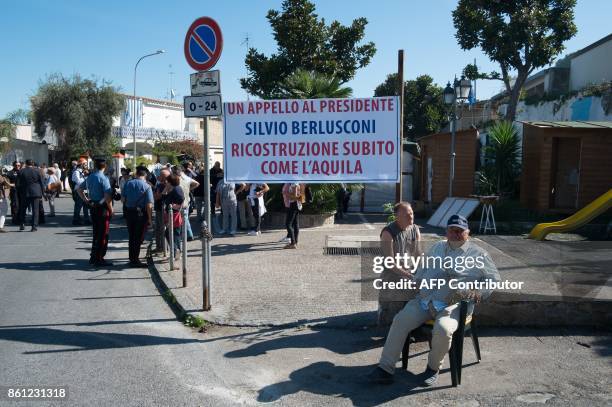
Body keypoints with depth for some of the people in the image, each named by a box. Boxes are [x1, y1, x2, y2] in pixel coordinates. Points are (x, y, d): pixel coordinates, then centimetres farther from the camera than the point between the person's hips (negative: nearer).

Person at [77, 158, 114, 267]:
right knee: (103, 234, 1)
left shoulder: (90, 177, 8)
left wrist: (86, 200, 16)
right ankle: (99, 259, 5)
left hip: (93, 208, 7)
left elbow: (79, 189, 20)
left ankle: (93, 257, 24)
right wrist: (111, 209, -11)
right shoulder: (103, 178, -15)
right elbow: (107, 196, -21)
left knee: (96, 233, 17)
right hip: (103, 209, -7)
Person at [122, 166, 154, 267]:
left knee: (131, 236, 16)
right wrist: (149, 219, -9)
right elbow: (149, 205, -15)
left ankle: (132, 258, 25)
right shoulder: (147, 186, -13)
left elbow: (123, 199, 5)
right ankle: (135, 260, 6)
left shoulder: (128, 183, 0)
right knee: (139, 238, 4)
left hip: (129, 212, 5)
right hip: (141, 213, -4)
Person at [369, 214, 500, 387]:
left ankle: (433, 368, -4)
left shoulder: (478, 254, 9)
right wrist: (415, 281, 13)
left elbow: (493, 277, 11)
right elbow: (423, 269, 30)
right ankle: (385, 368, -12)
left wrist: (481, 293, -4)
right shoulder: (437, 247, 21)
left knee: (443, 330, -34)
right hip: (424, 299, 4)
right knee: (400, 321, -17)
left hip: (453, 306, -4)